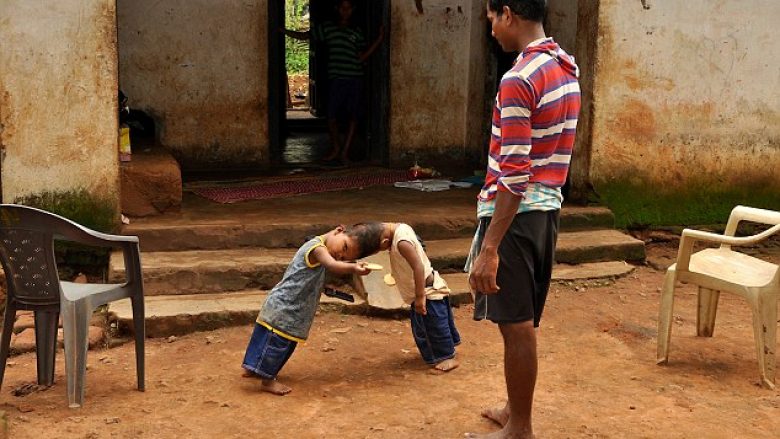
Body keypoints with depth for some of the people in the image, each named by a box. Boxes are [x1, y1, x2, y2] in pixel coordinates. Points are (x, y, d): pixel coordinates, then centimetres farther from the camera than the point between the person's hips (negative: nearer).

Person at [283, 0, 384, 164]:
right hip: (336, 79, -1)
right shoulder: (327, 28, 10)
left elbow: (362, 57, 9)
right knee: (332, 117, -3)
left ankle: (345, 151, 11)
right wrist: (281, 30, 11)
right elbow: (303, 36, 15)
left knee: (353, 117, 1)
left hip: (355, 79, 1)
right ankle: (335, 148, 20)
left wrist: (379, 40, 3)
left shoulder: (357, 33, 13)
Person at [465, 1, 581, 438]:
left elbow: (514, 176, -23)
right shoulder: (567, 67, 9)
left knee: (517, 325, 2)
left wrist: (490, 248, -22)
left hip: (516, 213, -9)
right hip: (548, 208, 9)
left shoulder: (519, 79, -20)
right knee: (524, 322, 19)